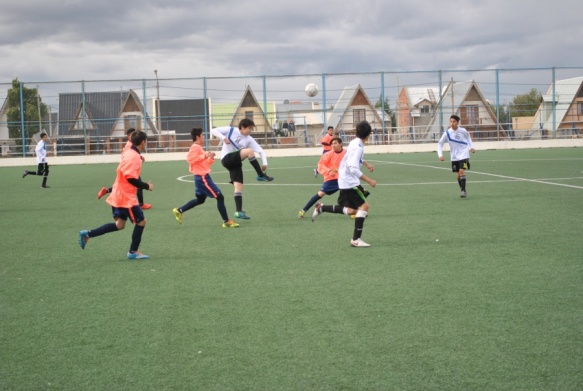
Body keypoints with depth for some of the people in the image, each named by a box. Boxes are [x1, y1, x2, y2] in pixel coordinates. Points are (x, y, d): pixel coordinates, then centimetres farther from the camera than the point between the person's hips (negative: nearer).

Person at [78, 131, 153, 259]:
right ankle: (133, 252, 10)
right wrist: (146, 186, -15)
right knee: (141, 221, 2)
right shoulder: (134, 157, -18)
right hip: (126, 197, -9)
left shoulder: (128, 153, 11)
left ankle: (87, 234, 9)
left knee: (119, 224, 12)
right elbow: (131, 178, -24)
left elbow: (120, 172, 18)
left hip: (117, 195, 9)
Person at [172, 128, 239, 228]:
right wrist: (205, 156, -25)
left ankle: (179, 211, 26)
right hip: (202, 177, -11)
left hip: (203, 177, 11)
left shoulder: (199, 148, 18)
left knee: (200, 199, 22)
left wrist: (211, 158, 8)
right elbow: (189, 158, -27)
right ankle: (226, 222, -6)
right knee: (219, 197, -9)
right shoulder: (195, 147, -12)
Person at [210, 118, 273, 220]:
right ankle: (261, 175, -16)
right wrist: (223, 138, -20)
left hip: (236, 162, 5)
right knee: (249, 151, -24)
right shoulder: (230, 130, -4)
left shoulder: (249, 139, 5)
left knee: (239, 186, -5)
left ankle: (239, 211, -2)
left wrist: (265, 163, -16)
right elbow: (213, 130, -5)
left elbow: (261, 150, 0)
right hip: (227, 158, -5)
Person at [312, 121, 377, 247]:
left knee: (351, 210, 13)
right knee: (364, 205, -12)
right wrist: (369, 180, -30)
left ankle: (321, 208, 18)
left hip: (345, 181, 9)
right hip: (350, 181, -9)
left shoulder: (356, 143, 8)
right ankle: (356, 239, -11)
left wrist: (366, 164, 25)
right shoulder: (357, 147, -21)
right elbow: (353, 168, -30)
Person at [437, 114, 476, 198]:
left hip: (463, 154, -2)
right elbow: (440, 143, -2)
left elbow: (468, 137, 14)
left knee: (461, 171, -18)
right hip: (454, 156, 2)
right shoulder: (447, 133, -10)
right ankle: (461, 189, 27)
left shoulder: (463, 131, -9)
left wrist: (471, 147, 6)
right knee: (458, 174, 7)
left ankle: (463, 190, -14)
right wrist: (440, 155, -13)